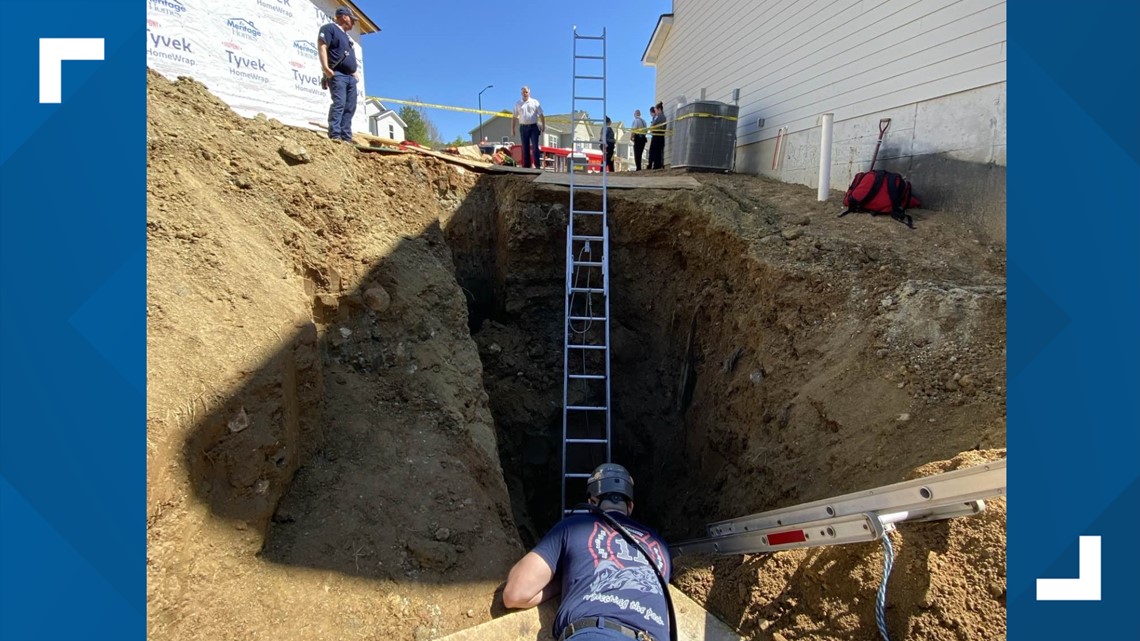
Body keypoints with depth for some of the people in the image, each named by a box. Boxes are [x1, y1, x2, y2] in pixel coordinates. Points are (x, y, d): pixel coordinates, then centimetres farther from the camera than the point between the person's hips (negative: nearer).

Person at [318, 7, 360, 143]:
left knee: (350, 107, 0)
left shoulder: (346, 35, 30)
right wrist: (326, 68, -20)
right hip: (337, 74, -9)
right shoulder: (329, 28, 3)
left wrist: (354, 72, 18)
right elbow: (322, 46, -9)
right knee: (339, 104, -20)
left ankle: (346, 137, -2)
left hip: (350, 76, 9)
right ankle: (335, 136, -27)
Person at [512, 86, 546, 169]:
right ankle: (526, 165, 9)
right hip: (523, 127, 2)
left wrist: (543, 126, -5)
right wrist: (512, 129, 6)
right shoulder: (518, 104, 11)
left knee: (535, 147, -8)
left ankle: (538, 165, -7)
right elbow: (514, 117, 11)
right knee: (525, 148, 4)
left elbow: (541, 115, 4)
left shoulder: (535, 102, 7)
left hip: (534, 127, -2)